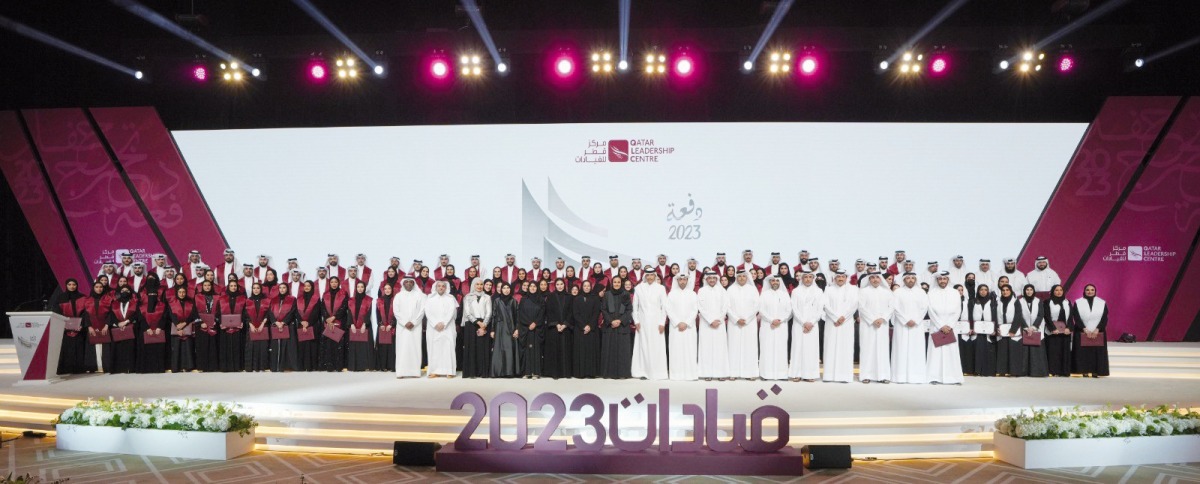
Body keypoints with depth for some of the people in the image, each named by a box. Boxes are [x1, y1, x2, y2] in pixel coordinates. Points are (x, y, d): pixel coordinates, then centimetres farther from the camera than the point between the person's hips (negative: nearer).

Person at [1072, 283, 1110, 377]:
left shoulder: (1102, 303, 7)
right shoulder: (1078, 303, 4)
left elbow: (1105, 318, 0)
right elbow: (1076, 318, -3)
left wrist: (1097, 329, -12)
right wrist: (1085, 329, -14)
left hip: (1098, 333, 1)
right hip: (1082, 333, -1)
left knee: (1097, 352, -3)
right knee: (1083, 353, -5)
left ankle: (1095, 372, -1)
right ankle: (1085, 372, -2)